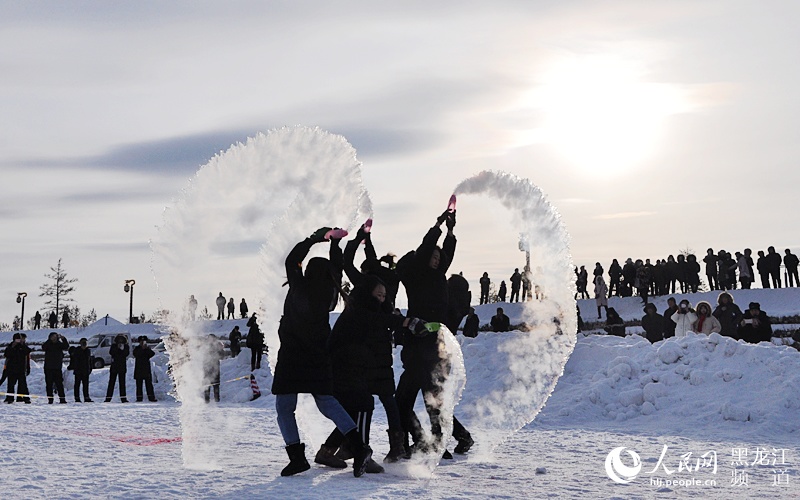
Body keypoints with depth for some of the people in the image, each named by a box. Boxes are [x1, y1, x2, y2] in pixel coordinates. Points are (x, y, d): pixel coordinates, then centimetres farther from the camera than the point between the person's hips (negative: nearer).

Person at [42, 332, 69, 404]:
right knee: (49, 384, 3)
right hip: (48, 368, 0)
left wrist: (63, 339, -26)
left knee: (60, 384, -4)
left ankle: (62, 399, -5)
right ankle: (50, 400, 7)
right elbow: (43, 348, -18)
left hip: (58, 368, 0)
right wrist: (50, 340, -27)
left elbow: (66, 347, -11)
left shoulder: (59, 344, 5)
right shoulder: (48, 344, 3)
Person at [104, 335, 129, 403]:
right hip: (114, 366, 0)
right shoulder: (113, 346, 7)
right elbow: (111, 352, -10)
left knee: (122, 382, -1)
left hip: (122, 367, 0)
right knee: (111, 382, 0)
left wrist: (122, 349, -20)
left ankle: (123, 398, 0)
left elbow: (127, 353, -9)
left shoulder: (126, 346, 8)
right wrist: (117, 348, -17)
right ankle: (108, 398, 1)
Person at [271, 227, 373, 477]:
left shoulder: (299, 287, -8)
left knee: (284, 409, 6)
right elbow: (336, 267, 17)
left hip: (290, 358, -4)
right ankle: (358, 446, -1)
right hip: (319, 357, 5)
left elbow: (291, 260, 4)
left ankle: (297, 456, -4)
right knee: (327, 402, 13)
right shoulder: (330, 290, 2)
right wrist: (334, 241, 23)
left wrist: (315, 238, 9)